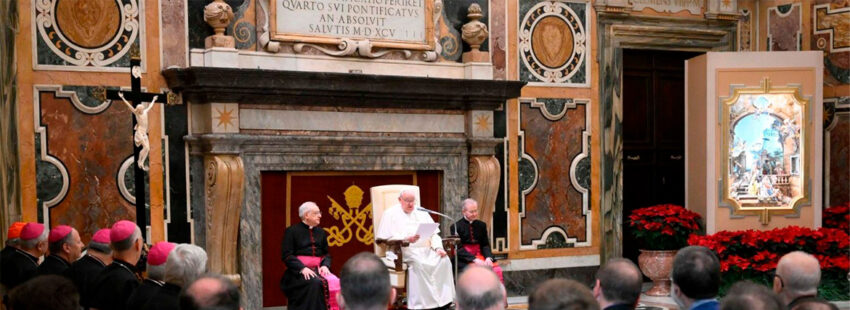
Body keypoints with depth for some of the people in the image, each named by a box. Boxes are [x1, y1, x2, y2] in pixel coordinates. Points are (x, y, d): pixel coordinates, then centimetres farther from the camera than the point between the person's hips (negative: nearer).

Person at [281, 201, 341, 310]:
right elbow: (286, 255, -6)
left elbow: (327, 254, 16)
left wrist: (325, 265, -6)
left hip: (318, 269, 5)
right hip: (298, 271, -4)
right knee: (315, 283, -34)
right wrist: (302, 268, -19)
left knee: (334, 282, -25)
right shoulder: (292, 231, 2)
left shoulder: (321, 232, 17)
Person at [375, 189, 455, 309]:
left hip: (425, 249, 5)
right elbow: (385, 237, -5)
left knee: (443, 260, -23)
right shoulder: (391, 213, 6)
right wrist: (406, 239, -19)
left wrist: (438, 247, -4)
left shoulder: (421, 213, 21)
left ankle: (443, 298, -21)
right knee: (419, 263, -36)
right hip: (404, 250, -5)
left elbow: (433, 234, 17)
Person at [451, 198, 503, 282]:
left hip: (479, 255, 5)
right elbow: (458, 249, -7)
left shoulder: (481, 225, 13)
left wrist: (488, 257, -11)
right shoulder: (456, 227, -1)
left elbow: (485, 245, 11)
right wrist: (474, 259, -19)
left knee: (497, 270, -22)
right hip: (464, 260, -5)